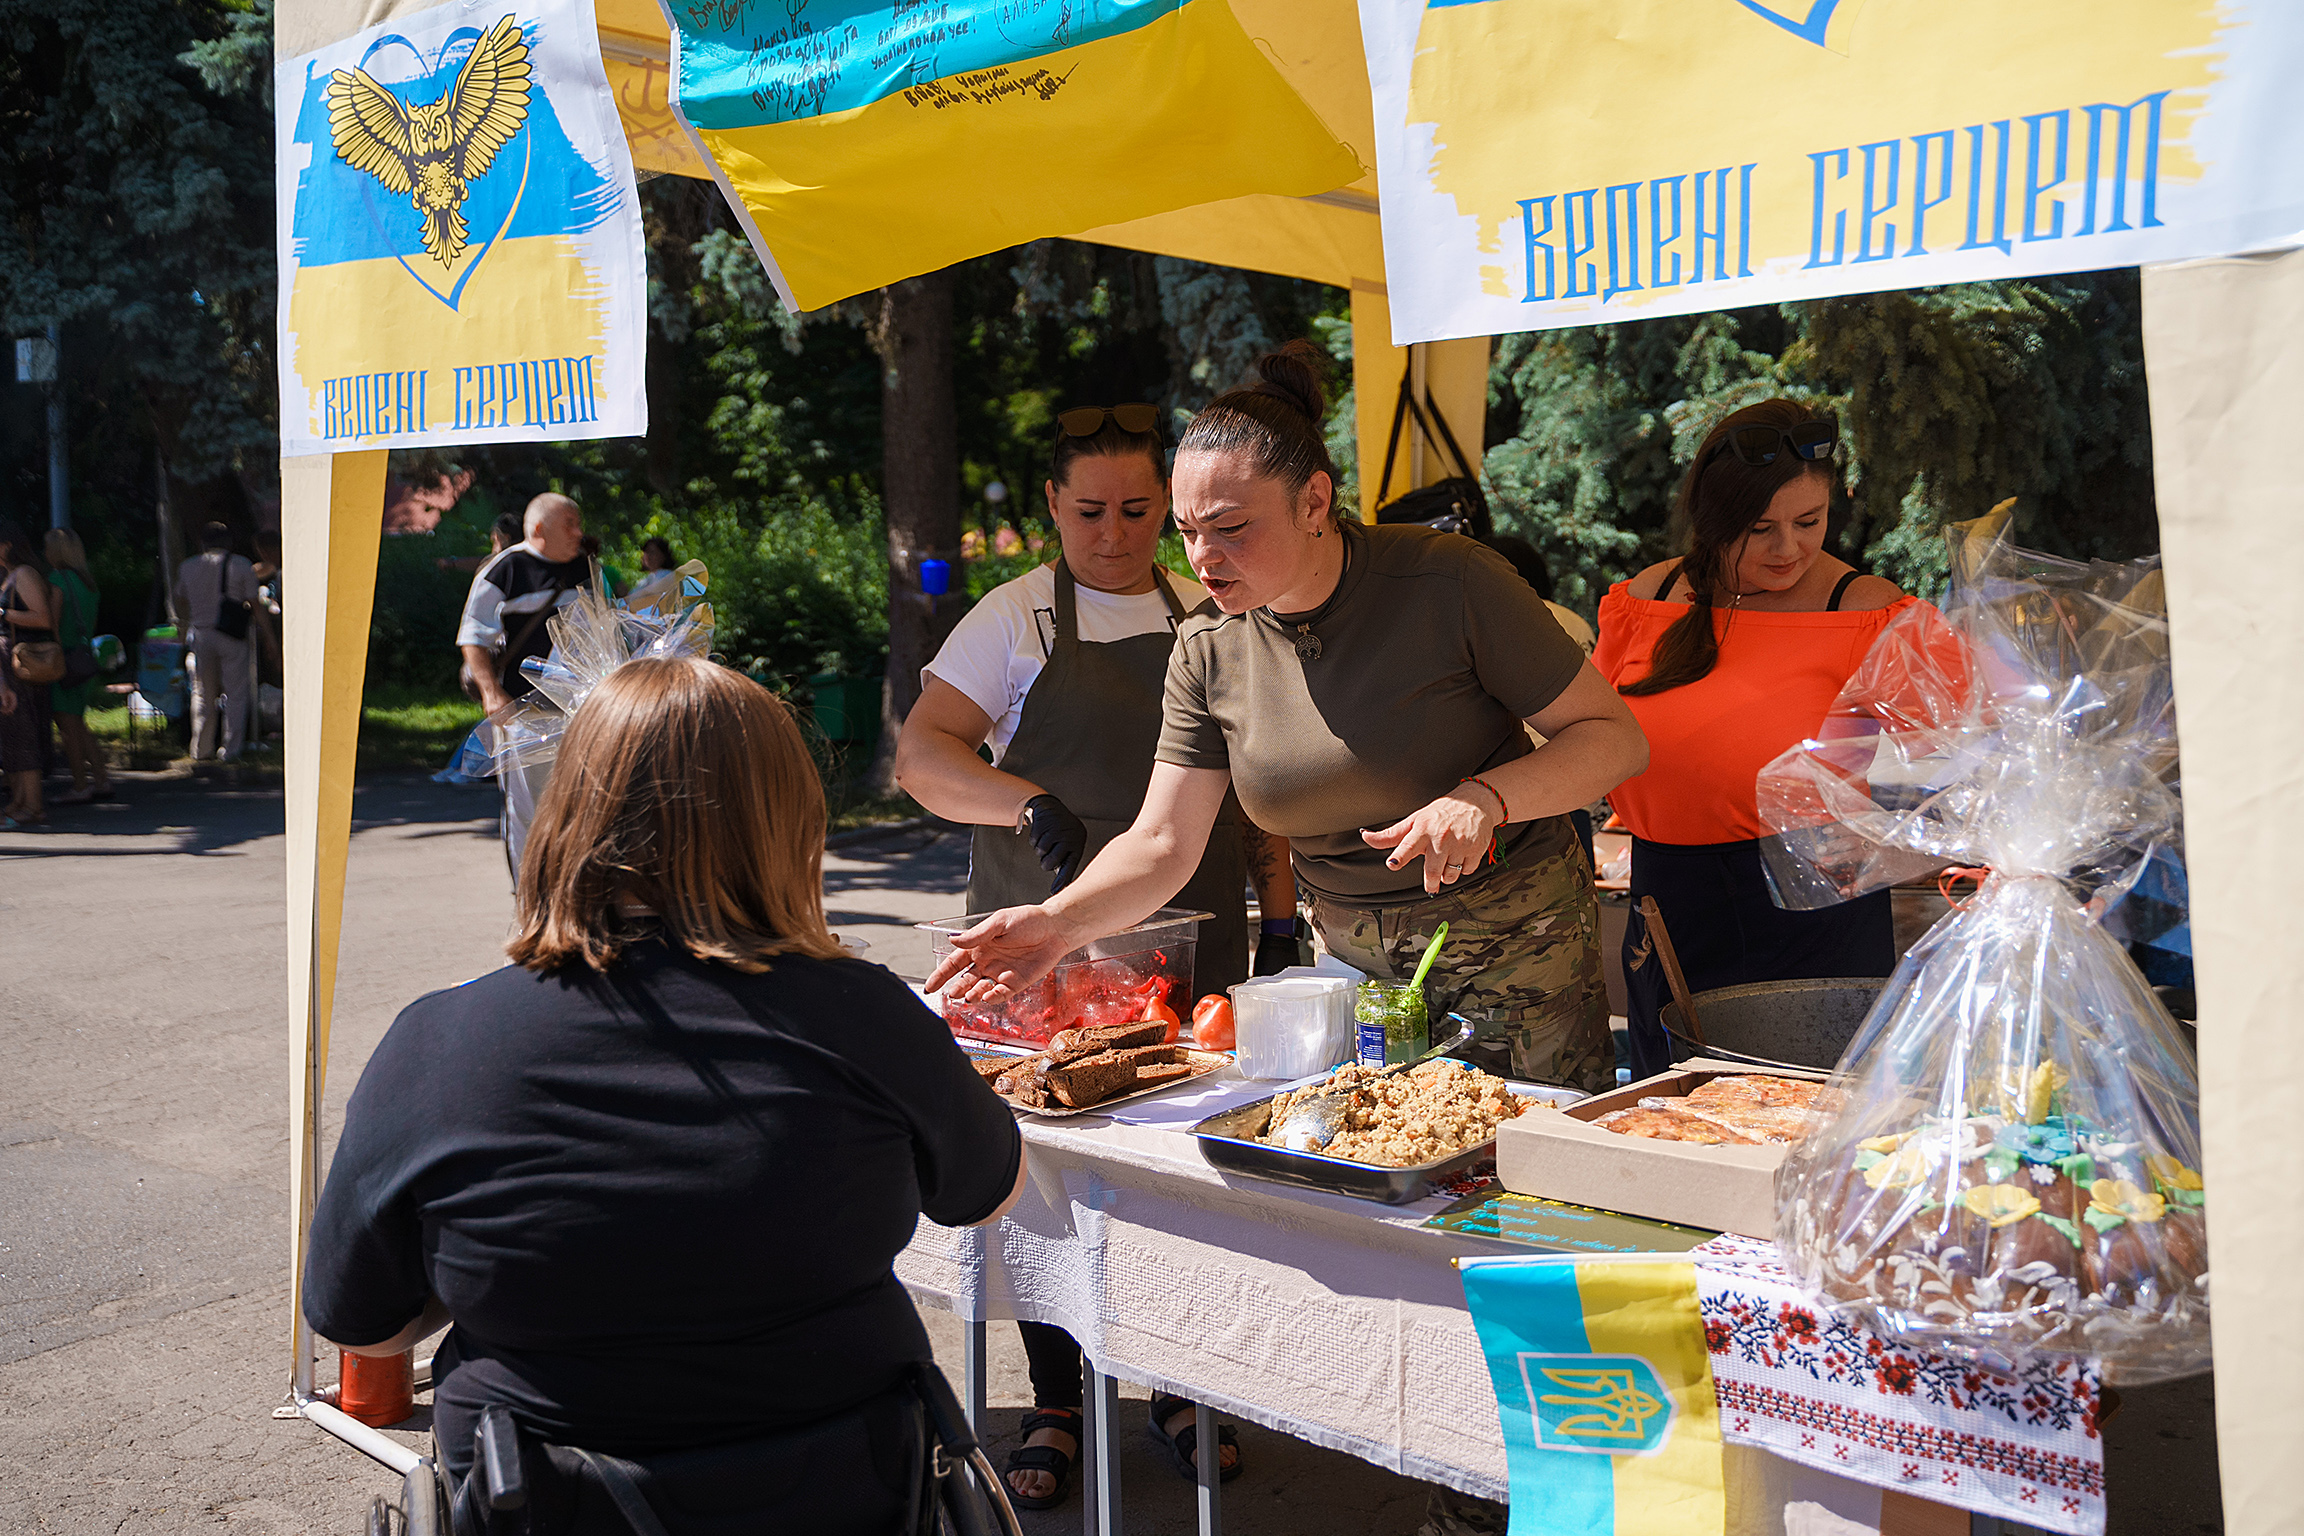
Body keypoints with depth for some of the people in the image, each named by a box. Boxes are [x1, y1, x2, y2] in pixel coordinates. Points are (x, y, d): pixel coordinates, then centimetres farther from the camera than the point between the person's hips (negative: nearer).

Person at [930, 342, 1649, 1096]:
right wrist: (1059, 921, -23)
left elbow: (1615, 737, -12)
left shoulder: (1449, 583, -17)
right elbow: (1162, 843, -5)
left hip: (1518, 944, -3)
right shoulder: (1207, 651, -5)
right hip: (1352, 960, 3)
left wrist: (1486, 798, -29)